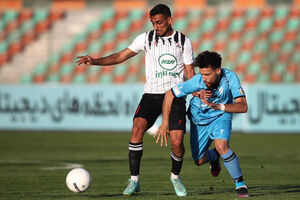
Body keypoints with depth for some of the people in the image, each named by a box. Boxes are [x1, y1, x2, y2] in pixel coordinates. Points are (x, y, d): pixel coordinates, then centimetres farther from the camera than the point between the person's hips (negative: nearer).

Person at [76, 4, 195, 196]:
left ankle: (175, 176, 20)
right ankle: (134, 180, -16)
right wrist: (95, 61, -9)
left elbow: (189, 72, 10)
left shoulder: (184, 41, 5)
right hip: (152, 94, 1)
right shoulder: (147, 38, 5)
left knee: (177, 142, -12)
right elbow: (120, 56, 4)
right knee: (138, 127, -25)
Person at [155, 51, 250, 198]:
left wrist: (217, 106, -46)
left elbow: (243, 106, -33)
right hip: (199, 119, 2)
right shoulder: (197, 82, -30)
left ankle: (240, 185, -14)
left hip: (220, 115, -2)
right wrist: (165, 123, -20)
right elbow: (170, 94, -18)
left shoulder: (230, 78, -30)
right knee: (199, 161, 9)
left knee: (221, 146, -30)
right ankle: (214, 157, 47)